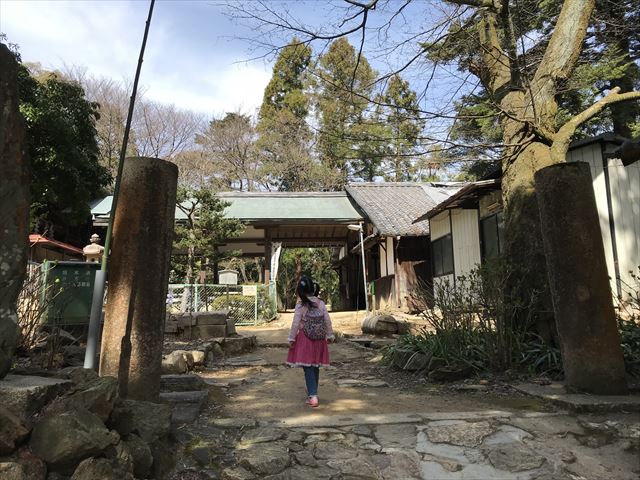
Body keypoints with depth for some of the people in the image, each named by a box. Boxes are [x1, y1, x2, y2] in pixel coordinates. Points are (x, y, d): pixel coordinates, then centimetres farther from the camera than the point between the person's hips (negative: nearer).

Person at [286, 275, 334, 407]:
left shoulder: (300, 305, -12)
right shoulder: (321, 303, -1)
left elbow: (295, 323, -11)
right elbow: (327, 321, 2)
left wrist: (291, 338, -2)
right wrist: (330, 335, 13)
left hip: (305, 339, -4)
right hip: (319, 339, 4)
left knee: (308, 368, 0)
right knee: (315, 367, 15)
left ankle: (313, 396, -8)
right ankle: (312, 393, 29)